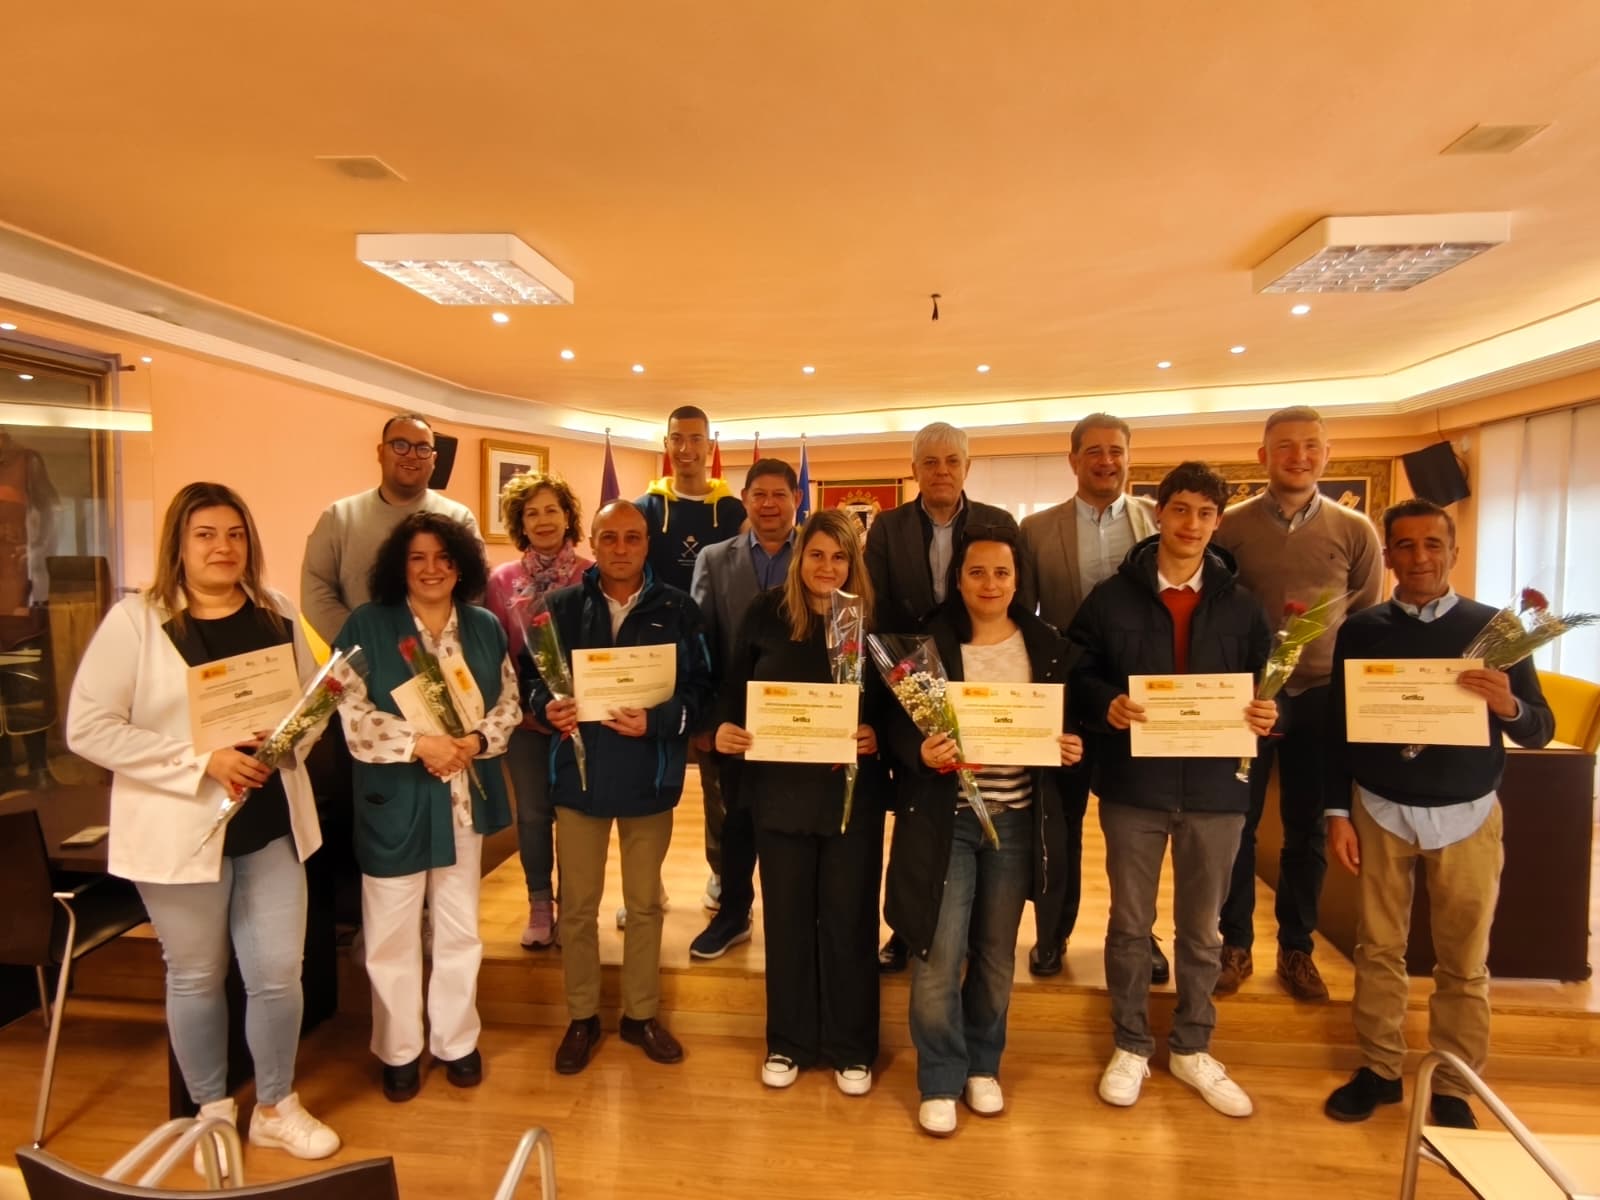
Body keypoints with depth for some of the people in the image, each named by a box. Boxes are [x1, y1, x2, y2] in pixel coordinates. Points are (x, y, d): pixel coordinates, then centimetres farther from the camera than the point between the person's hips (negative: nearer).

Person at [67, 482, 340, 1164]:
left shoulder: (278, 615, 3)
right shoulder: (134, 620, -10)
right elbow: (88, 729, -13)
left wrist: (286, 745, -11)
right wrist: (203, 762, -20)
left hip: (271, 822, 3)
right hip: (181, 828, -3)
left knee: (278, 974, 9)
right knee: (196, 977, 14)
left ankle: (276, 1109, 31)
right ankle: (213, 1113, 36)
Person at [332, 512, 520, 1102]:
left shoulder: (485, 627, 3)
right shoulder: (367, 626, -7)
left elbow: (509, 703, 3)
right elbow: (352, 714, -14)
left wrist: (475, 740, -15)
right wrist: (420, 743, -23)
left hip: (465, 796, 3)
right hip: (394, 798, -3)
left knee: (459, 926, 15)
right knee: (393, 931, 10)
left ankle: (456, 1041, 32)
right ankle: (399, 1050, 29)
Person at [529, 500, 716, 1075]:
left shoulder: (678, 609, -4)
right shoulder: (562, 606, 0)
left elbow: (700, 688, -8)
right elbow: (531, 673, 4)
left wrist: (657, 720, -23)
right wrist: (547, 705, -16)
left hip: (648, 776, 0)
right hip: (578, 772, 1)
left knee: (644, 902, 15)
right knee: (577, 904, 12)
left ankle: (641, 1013, 34)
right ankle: (582, 1017, 32)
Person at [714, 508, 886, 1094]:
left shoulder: (873, 619, -4)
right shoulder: (765, 612, -1)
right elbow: (734, 688, 3)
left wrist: (877, 735, -20)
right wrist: (725, 729, -16)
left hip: (852, 791, -1)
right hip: (781, 788, 1)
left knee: (849, 918, 10)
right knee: (786, 916, 14)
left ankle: (851, 1047, 29)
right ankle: (788, 1041, 33)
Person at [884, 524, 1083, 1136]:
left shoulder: (1046, 646, 3)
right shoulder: (928, 642, -6)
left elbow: (1066, 724, 11)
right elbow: (896, 726, -5)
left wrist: (1072, 748, -10)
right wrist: (921, 752, -25)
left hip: (1017, 819, 3)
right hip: (944, 816, -3)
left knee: (996, 954, 15)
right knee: (939, 955, -1)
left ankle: (983, 1065, 37)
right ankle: (940, 1080, 20)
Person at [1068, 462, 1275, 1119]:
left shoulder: (1241, 607, 5)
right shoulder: (1112, 596, -1)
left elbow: (1263, 684, 8)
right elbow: (1076, 674, -1)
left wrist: (1266, 714, -13)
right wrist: (1107, 706, -20)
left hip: (1215, 786, 2)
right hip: (1133, 784, -2)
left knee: (1201, 926, 16)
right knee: (1130, 922, 11)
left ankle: (1192, 1048, 34)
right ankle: (1131, 1047, 29)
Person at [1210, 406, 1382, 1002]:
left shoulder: (1356, 531, 2)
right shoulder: (1230, 526, -4)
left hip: (1321, 697, 2)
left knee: (1307, 829, 12)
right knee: (1237, 824, 7)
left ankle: (1296, 949, 28)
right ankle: (1235, 945, 23)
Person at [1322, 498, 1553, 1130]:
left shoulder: (1493, 627, -4)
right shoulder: (1360, 630, -2)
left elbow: (1541, 730, -2)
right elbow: (1336, 728, 2)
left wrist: (1509, 706, -25)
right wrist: (1338, 812, -2)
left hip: (1467, 816, 0)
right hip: (1380, 810, 1)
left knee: (1464, 961, 9)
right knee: (1378, 948, 10)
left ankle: (1453, 1088, 25)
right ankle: (1379, 1069, 25)